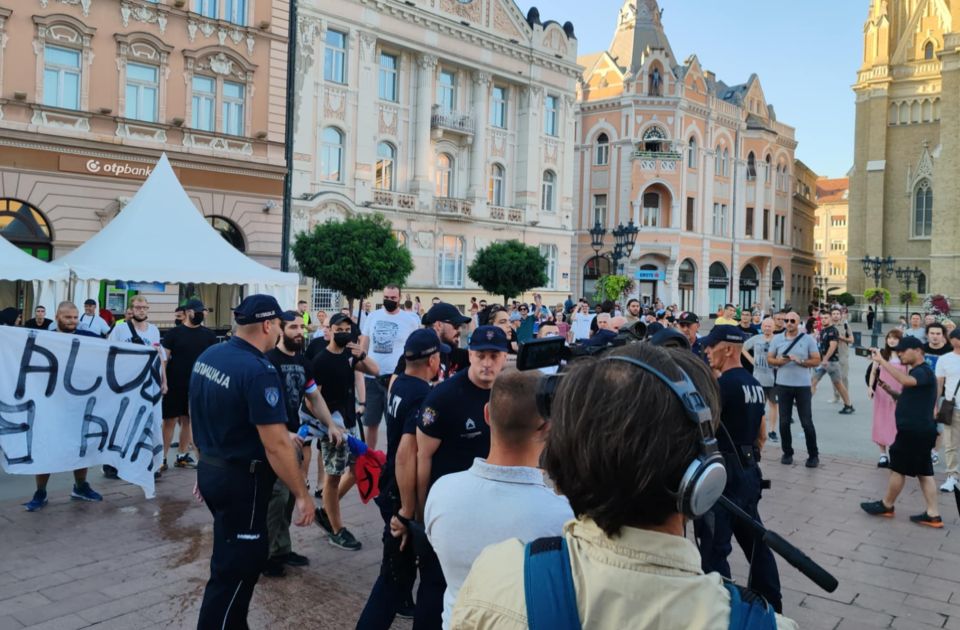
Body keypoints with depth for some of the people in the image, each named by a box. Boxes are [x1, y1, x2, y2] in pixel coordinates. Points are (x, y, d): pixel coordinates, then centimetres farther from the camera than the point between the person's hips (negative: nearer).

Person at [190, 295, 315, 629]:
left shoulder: (208, 356, 3)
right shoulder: (259, 370, -24)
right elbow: (276, 445, -25)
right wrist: (302, 495, -17)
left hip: (210, 471, 9)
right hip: (241, 480, -9)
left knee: (244, 556, 24)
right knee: (235, 569, 6)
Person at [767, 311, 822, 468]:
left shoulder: (808, 339, -1)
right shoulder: (777, 339, 5)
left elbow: (816, 361, -1)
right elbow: (769, 359, 8)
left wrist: (800, 361, -16)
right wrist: (779, 361, -13)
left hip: (803, 386, -2)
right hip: (783, 385, 2)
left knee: (807, 422, 2)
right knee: (784, 421, 7)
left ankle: (813, 455, 15)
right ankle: (787, 453, 20)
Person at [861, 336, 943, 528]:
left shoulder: (923, 372, -15)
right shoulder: (916, 373, 19)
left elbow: (905, 380, -38)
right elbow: (907, 399, 23)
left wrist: (882, 361, -38)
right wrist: (889, 391, 7)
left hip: (915, 431, -10)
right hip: (918, 430, 10)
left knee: (898, 468, 3)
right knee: (923, 472, 10)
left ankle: (887, 505, 18)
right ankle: (933, 515, 12)